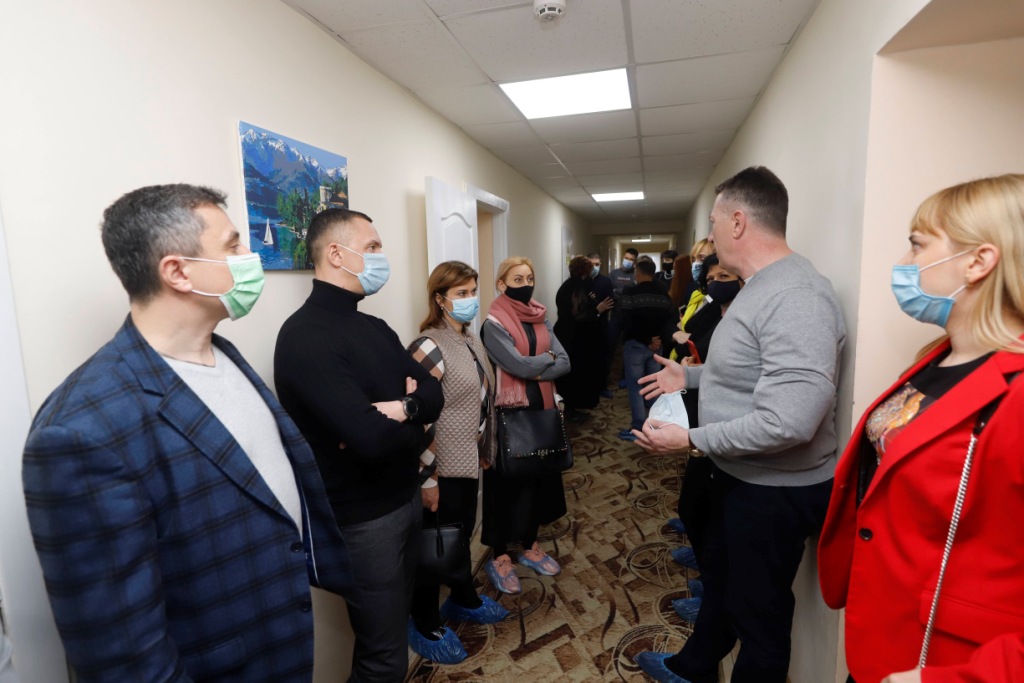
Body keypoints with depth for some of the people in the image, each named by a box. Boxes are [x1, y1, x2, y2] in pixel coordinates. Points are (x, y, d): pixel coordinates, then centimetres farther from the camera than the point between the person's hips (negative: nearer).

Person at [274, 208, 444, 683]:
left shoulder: (376, 328, 7)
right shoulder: (304, 337, -22)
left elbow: (433, 393, 2)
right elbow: (370, 438, -30)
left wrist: (403, 408, -20)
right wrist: (415, 429, -10)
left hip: (406, 496, 8)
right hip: (364, 516, -8)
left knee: (398, 621, 24)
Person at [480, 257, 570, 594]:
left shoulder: (540, 319, 6)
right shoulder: (494, 324, -13)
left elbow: (564, 363, -2)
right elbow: (520, 365, -22)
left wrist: (531, 370, -16)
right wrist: (547, 357, -5)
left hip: (542, 409, 6)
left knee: (539, 478, 16)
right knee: (507, 483, 7)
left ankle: (529, 546, 35)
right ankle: (500, 557, 24)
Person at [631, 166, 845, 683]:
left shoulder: (795, 296, -28)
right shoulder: (760, 287, 6)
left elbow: (789, 421, -34)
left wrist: (691, 440, -26)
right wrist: (690, 376, 15)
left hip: (775, 490, -10)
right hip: (737, 475, 10)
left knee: (757, 611, 13)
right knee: (719, 579, 28)